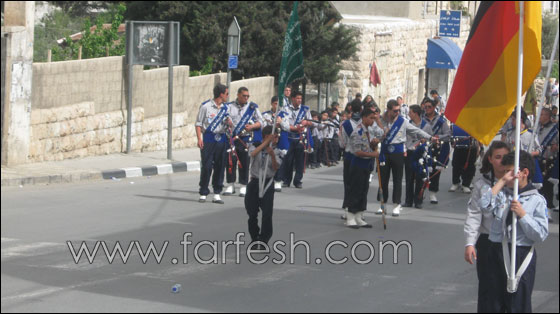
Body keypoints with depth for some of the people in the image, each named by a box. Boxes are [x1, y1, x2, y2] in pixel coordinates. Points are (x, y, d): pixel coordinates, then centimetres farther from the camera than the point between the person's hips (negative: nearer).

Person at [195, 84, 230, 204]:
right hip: (208, 139, -5)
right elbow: (198, 123, -2)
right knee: (206, 166, -6)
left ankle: (217, 193, 10)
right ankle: (203, 193, 3)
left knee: (220, 166, 3)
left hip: (221, 139, 5)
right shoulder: (206, 106, -2)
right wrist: (199, 139, -12)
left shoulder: (225, 108, 14)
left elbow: (228, 124, 22)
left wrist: (229, 123, -3)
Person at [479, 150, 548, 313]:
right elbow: (484, 206, -13)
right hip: (497, 252, 4)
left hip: (522, 255, -4)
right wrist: (502, 182, -9)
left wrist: (522, 214, -17)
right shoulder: (501, 193, 7)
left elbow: (541, 234, -9)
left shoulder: (537, 200, -4)